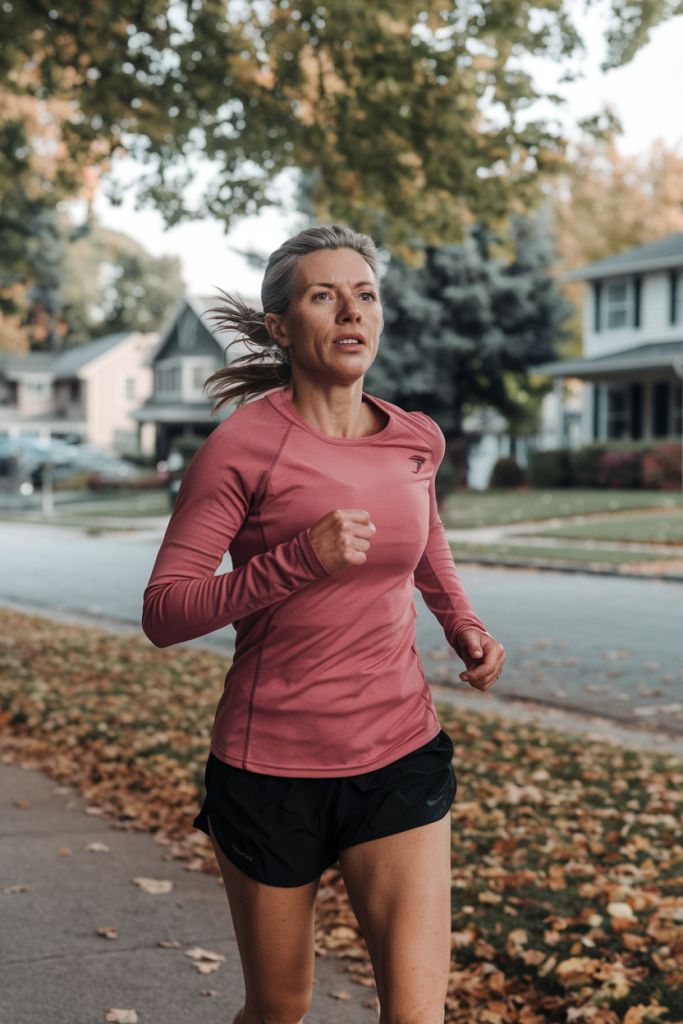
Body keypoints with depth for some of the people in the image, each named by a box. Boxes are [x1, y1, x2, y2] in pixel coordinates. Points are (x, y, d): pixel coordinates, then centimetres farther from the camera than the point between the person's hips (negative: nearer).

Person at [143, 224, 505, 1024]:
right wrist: (299, 559, -28)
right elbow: (163, 614, -15)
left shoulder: (417, 441, 2)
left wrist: (462, 623, 10)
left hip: (400, 757, 3)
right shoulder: (243, 446, -12)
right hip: (271, 769, -3)